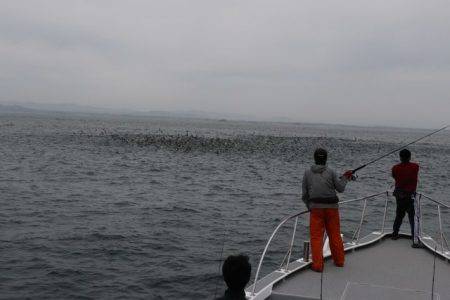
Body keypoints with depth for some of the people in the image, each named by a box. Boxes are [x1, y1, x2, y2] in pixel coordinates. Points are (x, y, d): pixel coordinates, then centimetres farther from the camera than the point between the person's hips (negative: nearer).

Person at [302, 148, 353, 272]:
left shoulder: (307, 173, 5)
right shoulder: (331, 172, 2)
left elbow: (304, 194, 6)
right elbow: (340, 188, 4)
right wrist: (345, 178, 21)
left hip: (316, 207, -1)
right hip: (332, 207, 1)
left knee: (316, 236, 2)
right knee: (335, 234, 14)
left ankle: (317, 265, -1)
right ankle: (339, 260, 26)